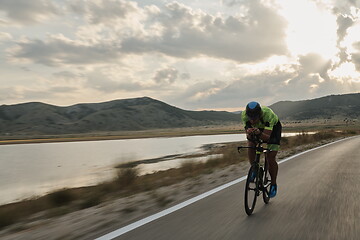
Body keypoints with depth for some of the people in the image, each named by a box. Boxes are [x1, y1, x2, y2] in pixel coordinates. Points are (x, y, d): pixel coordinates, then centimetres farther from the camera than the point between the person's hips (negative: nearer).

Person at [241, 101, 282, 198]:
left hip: (273, 127, -3)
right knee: (250, 146, -24)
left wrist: (259, 133, -61)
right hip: (258, 127, 3)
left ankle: (273, 184, 10)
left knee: (270, 159, -11)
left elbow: (267, 137, -41)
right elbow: (248, 136, -28)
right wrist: (249, 133, -51)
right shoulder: (244, 115, -32)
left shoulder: (268, 115, -41)